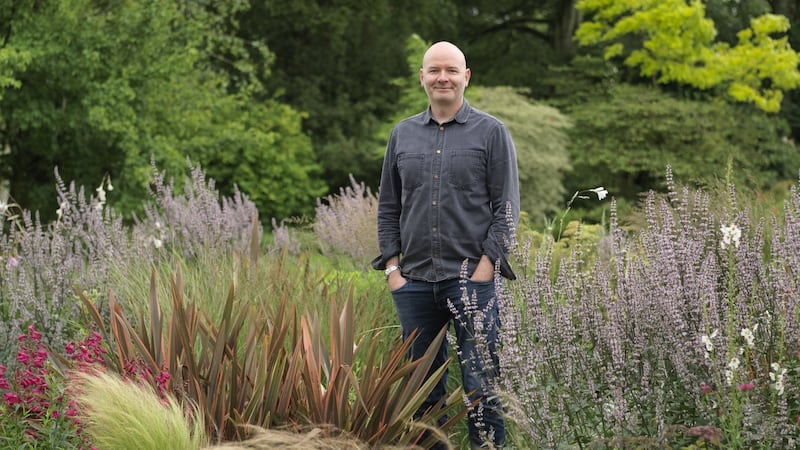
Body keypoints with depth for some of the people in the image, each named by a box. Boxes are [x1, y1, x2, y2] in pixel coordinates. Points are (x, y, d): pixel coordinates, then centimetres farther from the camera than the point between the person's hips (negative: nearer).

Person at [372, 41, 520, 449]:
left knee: (480, 386, -5)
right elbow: (388, 207, 16)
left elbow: (507, 207, -2)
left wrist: (485, 267, -10)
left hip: (472, 279, -4)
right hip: (415, 281, 4)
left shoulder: (491, 133, 2)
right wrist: (392, 266, 6)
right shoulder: (403, 134, 13)